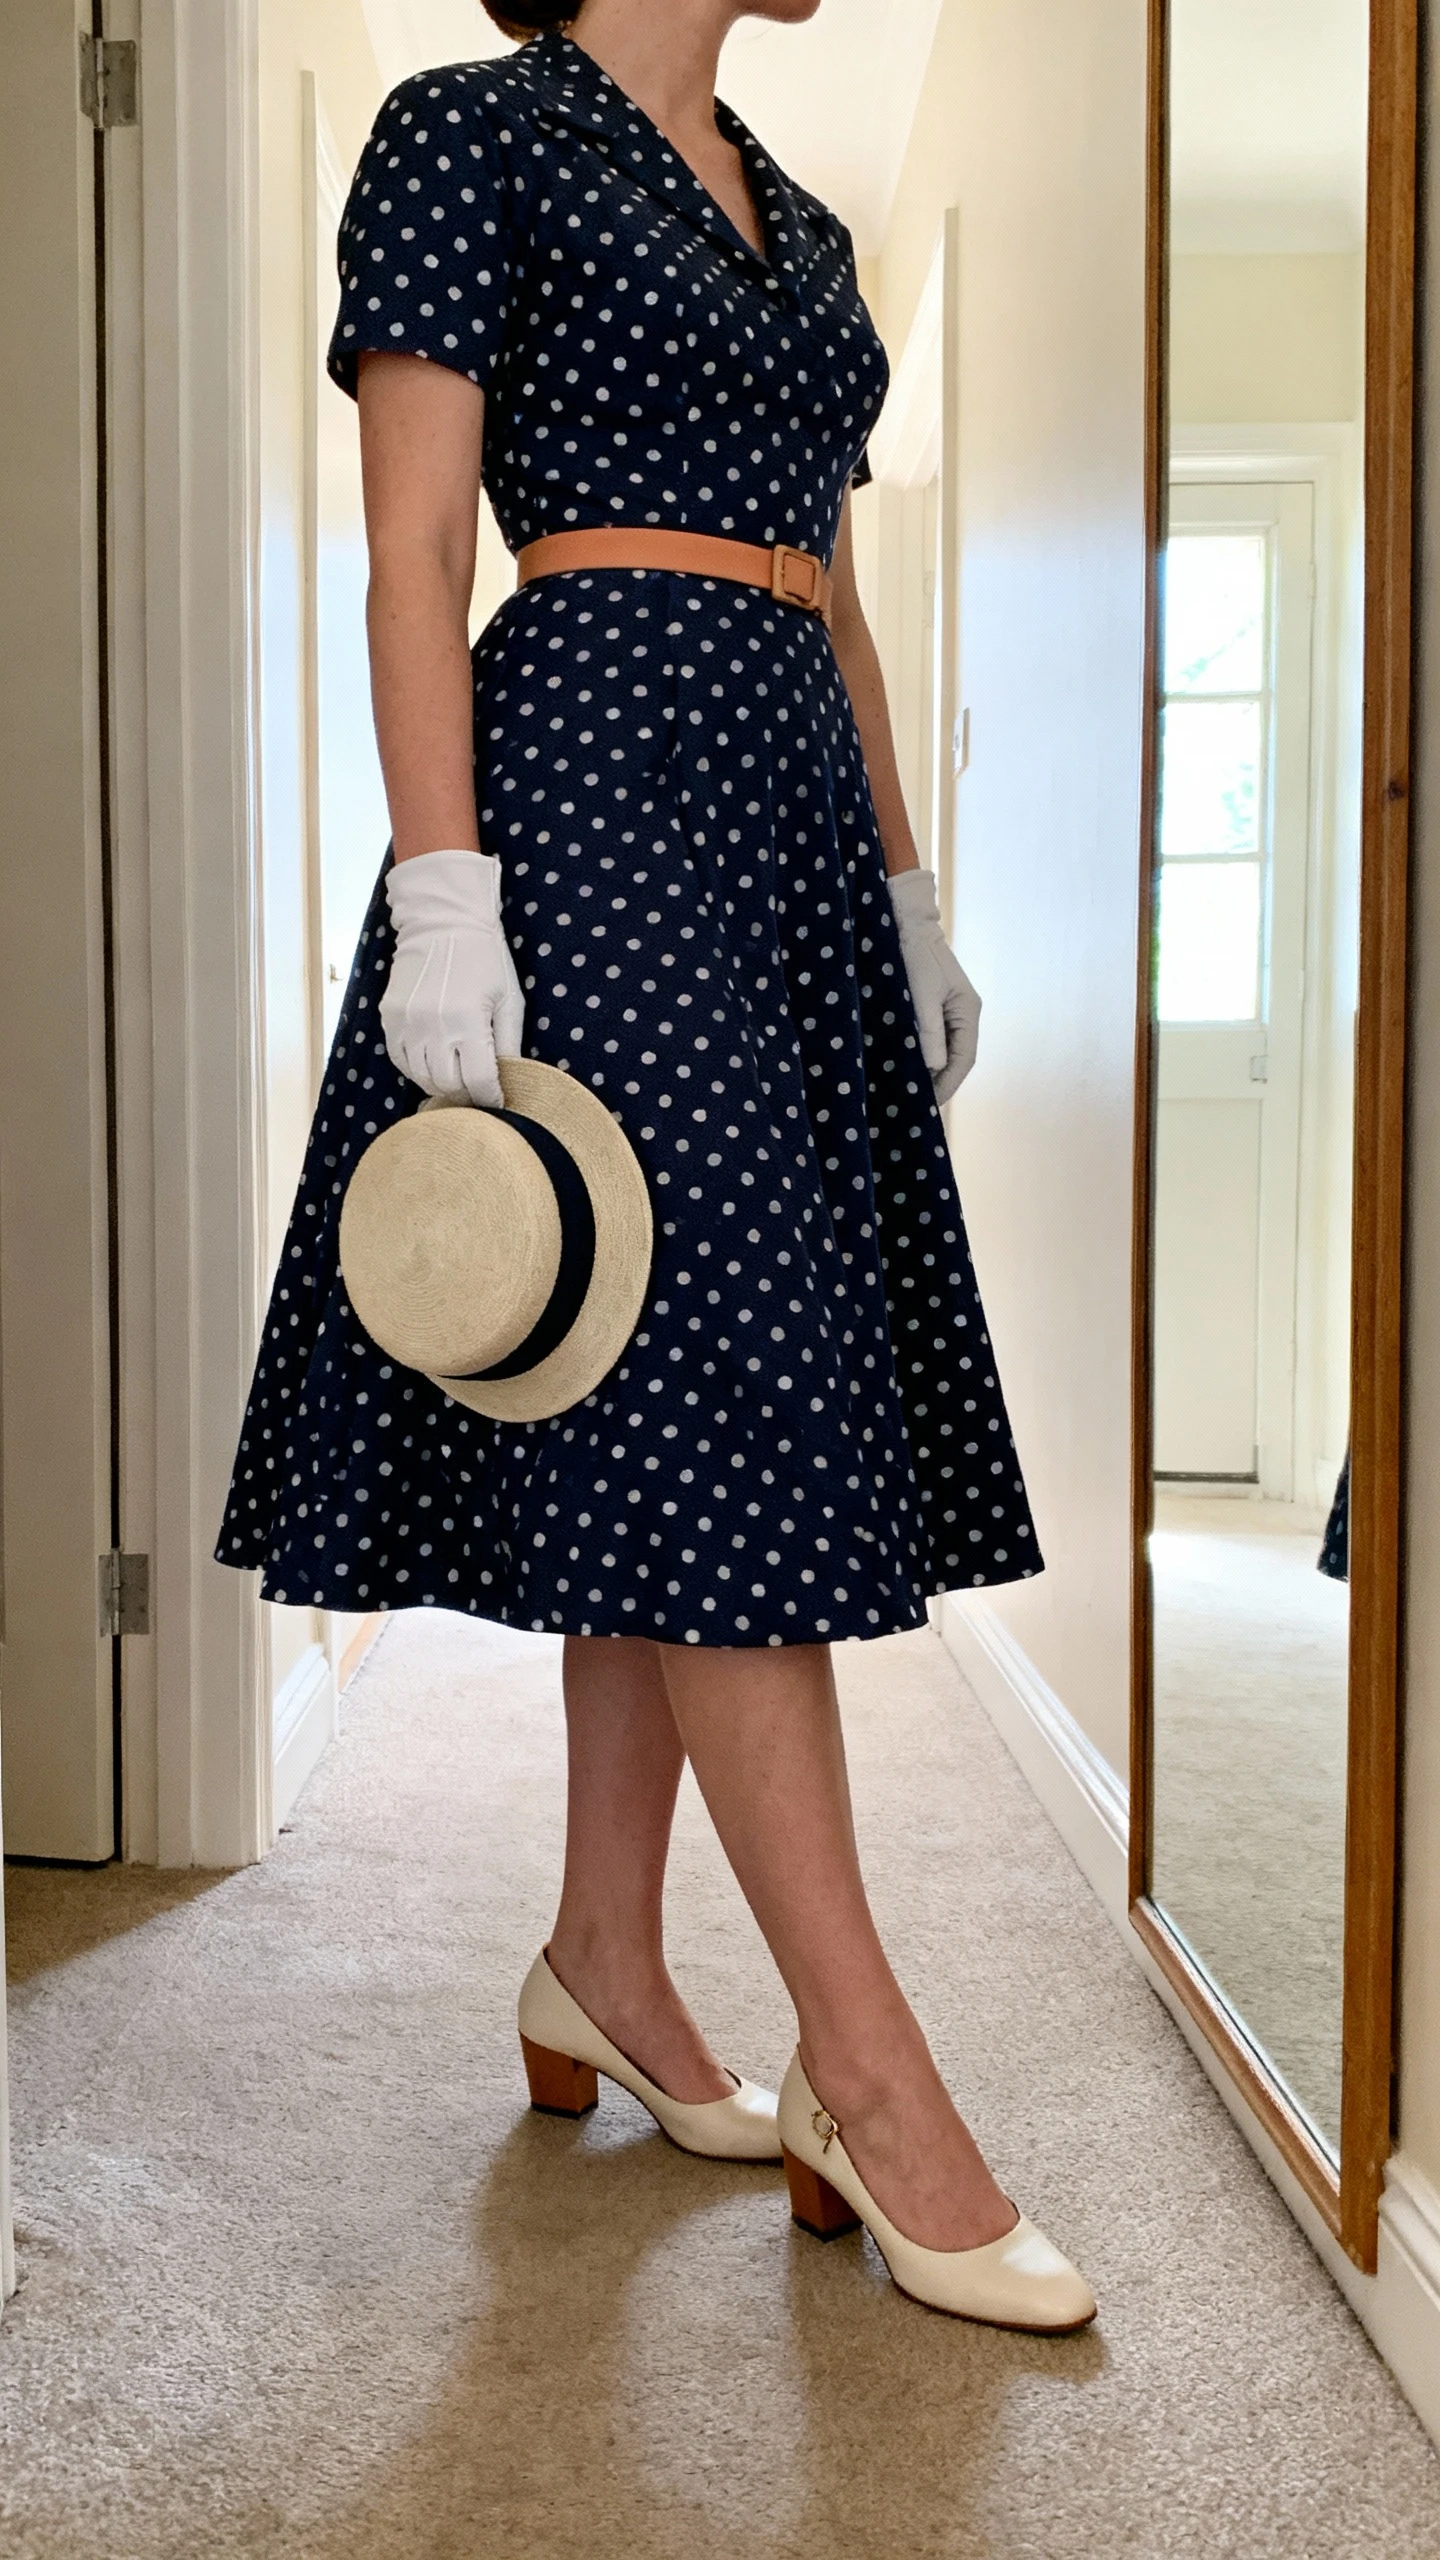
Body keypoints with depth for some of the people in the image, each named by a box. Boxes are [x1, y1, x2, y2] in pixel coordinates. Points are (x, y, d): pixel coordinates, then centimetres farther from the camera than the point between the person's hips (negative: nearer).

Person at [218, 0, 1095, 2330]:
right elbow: (415, 551, -8)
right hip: (595, 771, -8)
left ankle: (604, 1956, 20)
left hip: (790, 815, 8)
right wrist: (443, 893, -18)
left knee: (684, 1415, 7)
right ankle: (864, 2067, -4)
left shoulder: (795, 219, 23)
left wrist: (909, 891, 16)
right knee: (721, 1390, -11)